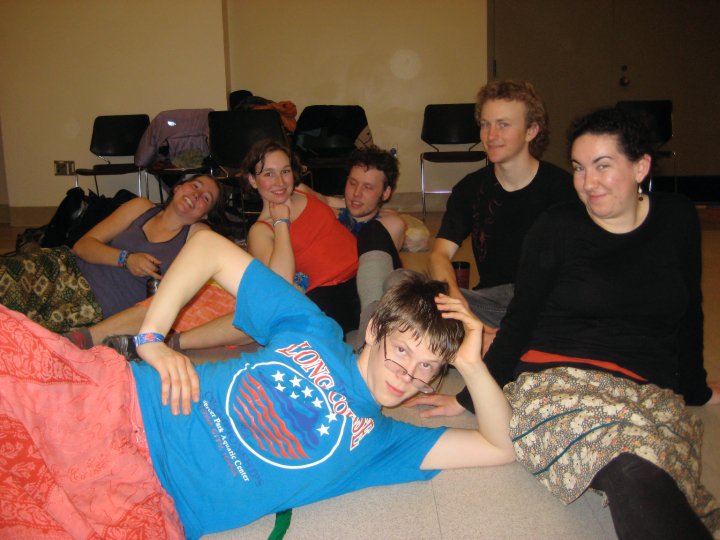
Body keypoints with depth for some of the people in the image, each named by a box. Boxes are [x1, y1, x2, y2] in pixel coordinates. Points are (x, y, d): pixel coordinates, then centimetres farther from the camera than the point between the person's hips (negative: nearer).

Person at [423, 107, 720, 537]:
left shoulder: (678, 219, 10)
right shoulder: (557, 228, 3)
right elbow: (519, 321, 7)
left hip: (654, 395, 3)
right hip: (557, 377, -2)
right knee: (635, 470, -35)